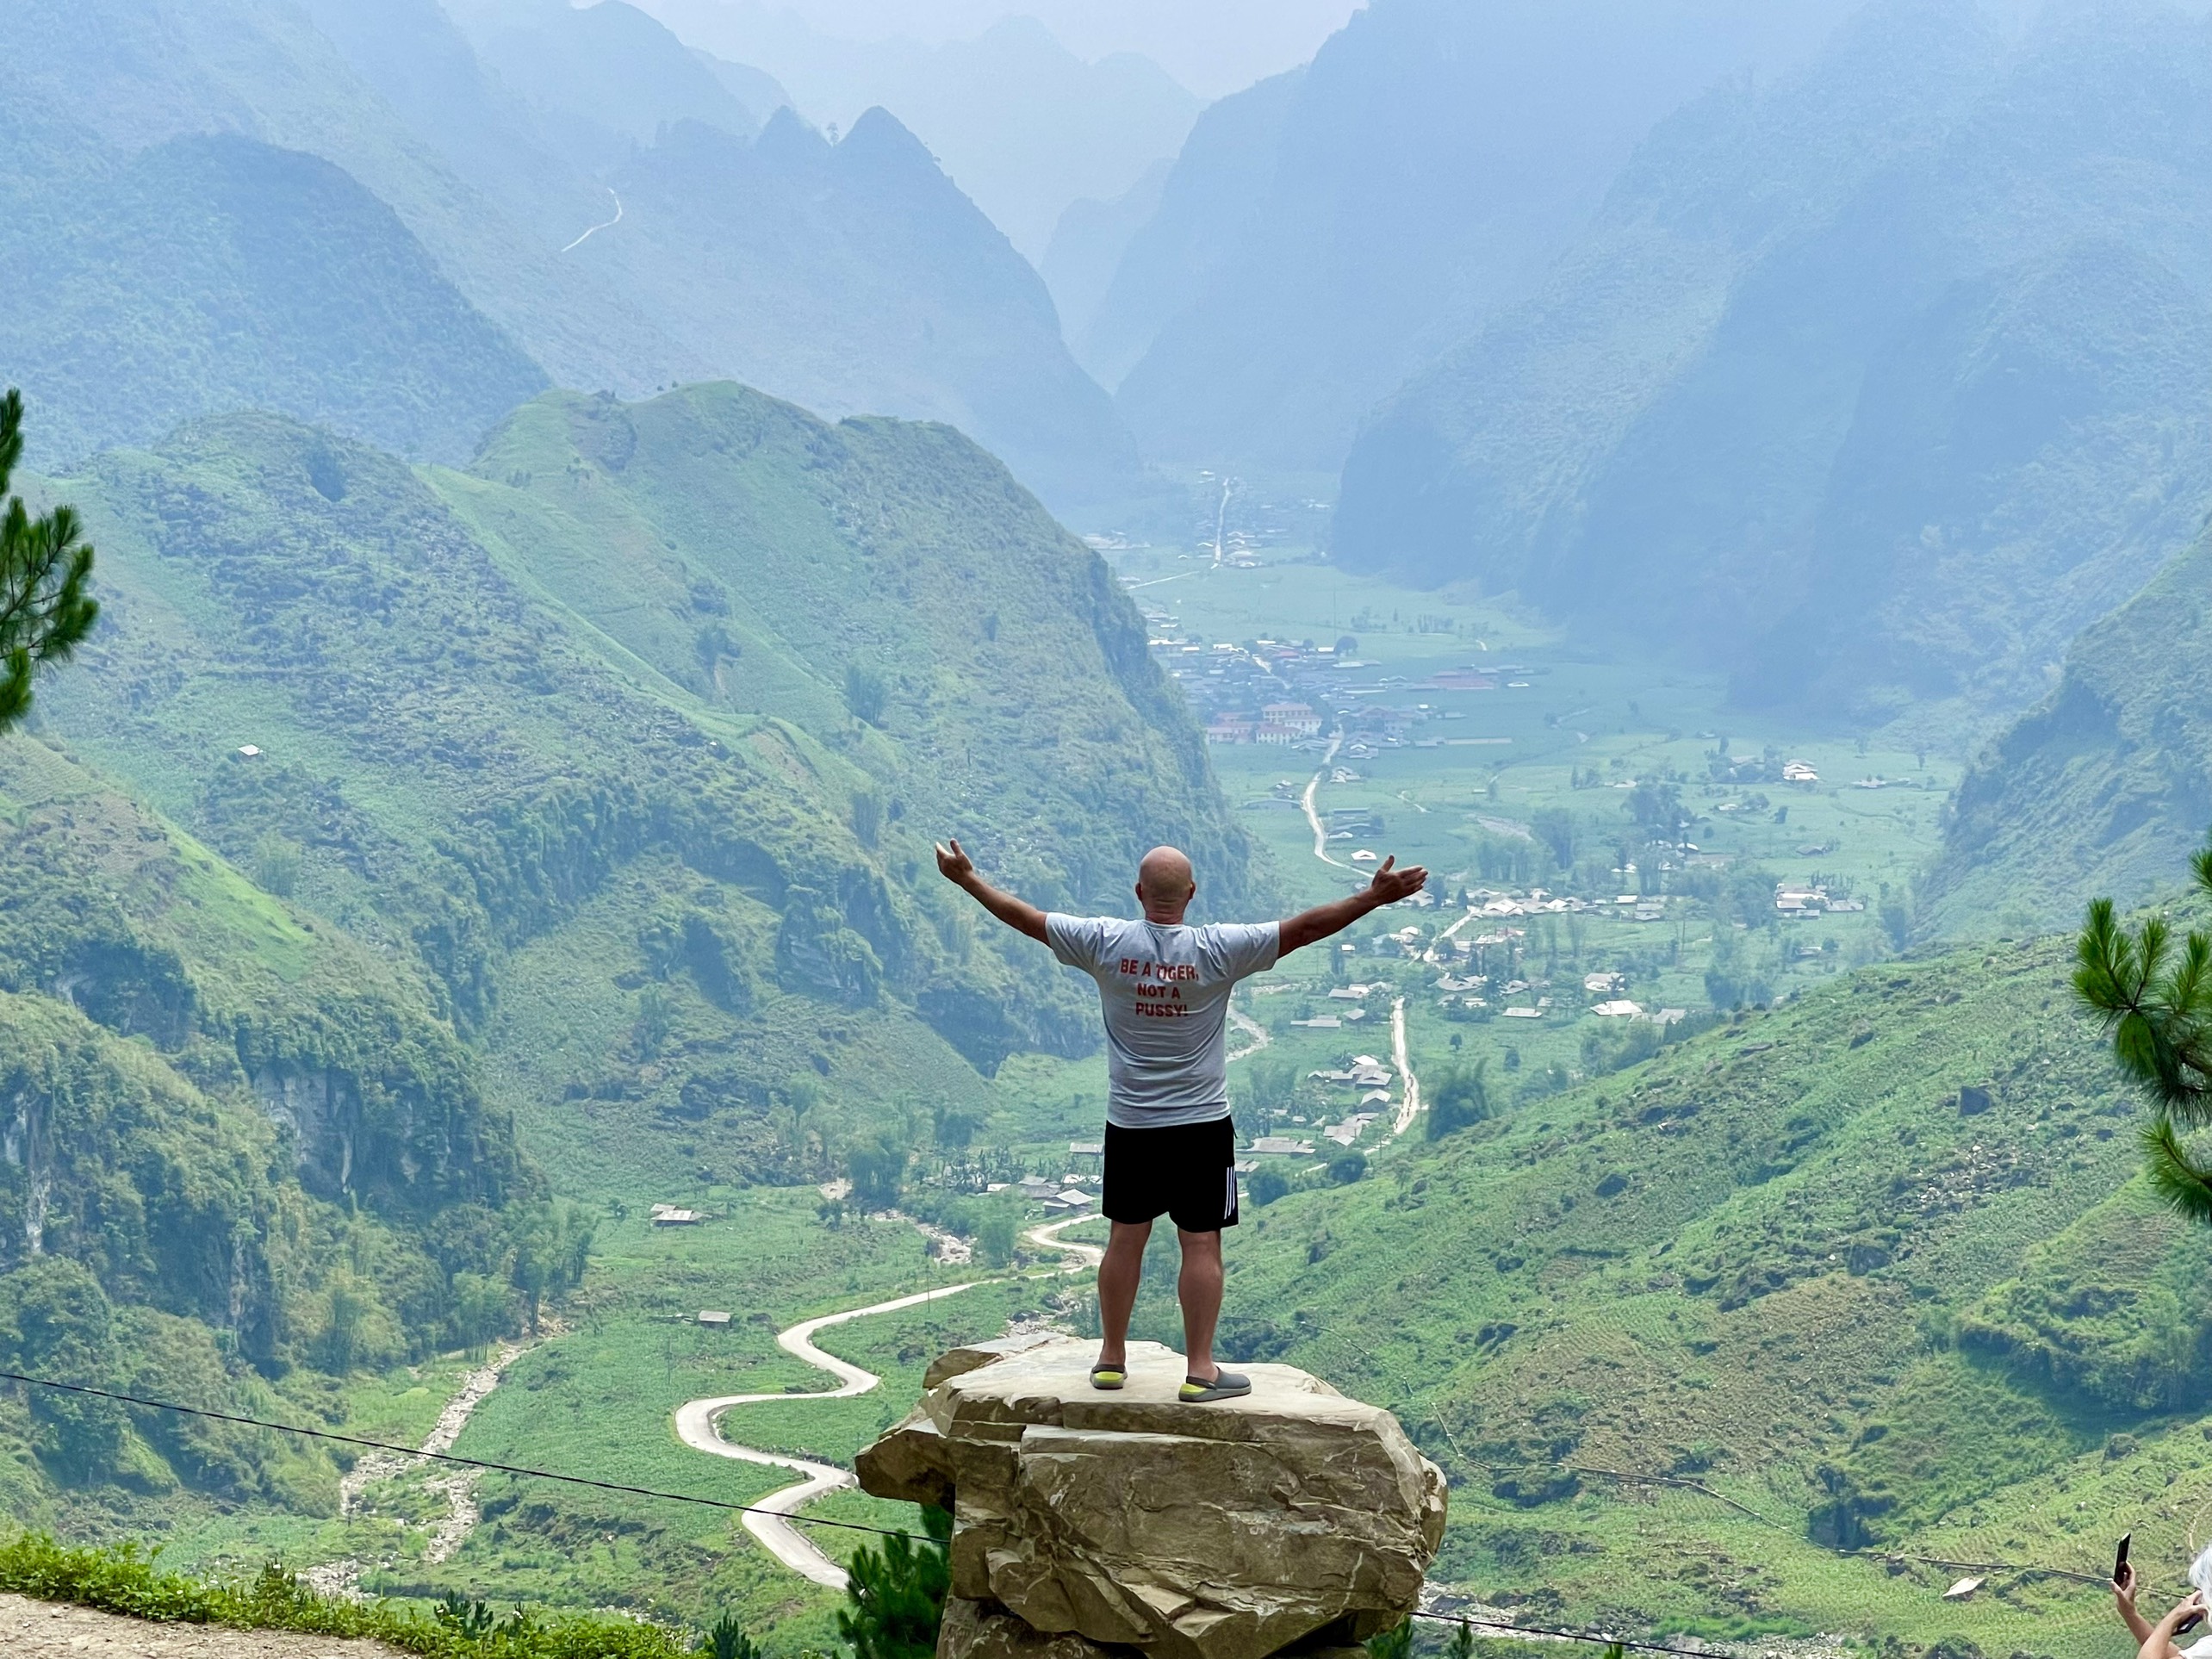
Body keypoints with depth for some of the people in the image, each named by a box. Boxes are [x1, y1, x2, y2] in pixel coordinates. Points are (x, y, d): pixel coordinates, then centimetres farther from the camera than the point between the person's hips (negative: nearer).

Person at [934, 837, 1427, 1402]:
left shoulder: (1105, 943, -8)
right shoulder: (1217, 949, -14)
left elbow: (1025, 918, 1)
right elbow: (1303, 929, -14)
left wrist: (966, 879, 14)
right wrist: (1374, 898, -9)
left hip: (1129, 1126, 3)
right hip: (1201, 1126, -3)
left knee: (1125, 1238, 13)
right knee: (1201, 1245, 2)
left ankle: (1112, 1359, 21)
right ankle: (1200, 1371, 3)